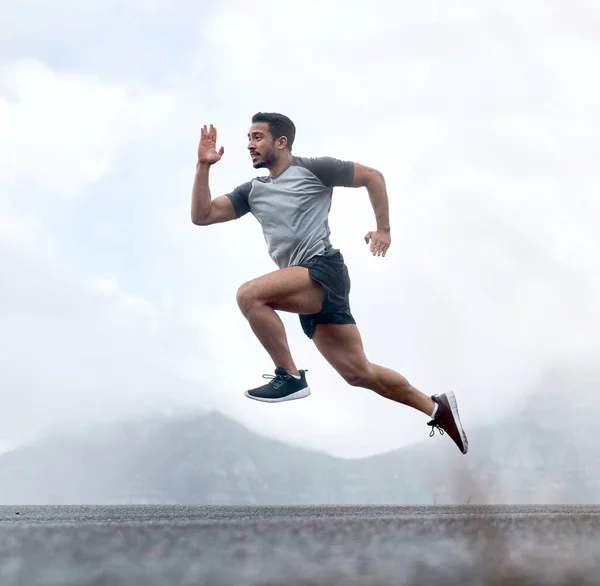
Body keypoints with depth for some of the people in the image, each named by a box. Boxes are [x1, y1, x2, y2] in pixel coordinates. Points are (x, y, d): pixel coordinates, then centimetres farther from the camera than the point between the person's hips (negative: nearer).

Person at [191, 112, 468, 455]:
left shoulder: (312, 169, 2)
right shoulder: (252, 191, 20)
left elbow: (372, 176, 7)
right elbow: (202, 216, 14)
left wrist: (384, 230, 2)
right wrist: (204, 166, 6)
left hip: (323, 270, -7)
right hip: (306, 291, 7)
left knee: (250, 295, -27)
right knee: (358, 372, 5)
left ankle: (290, 376, -16)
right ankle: (436, 408, 15)